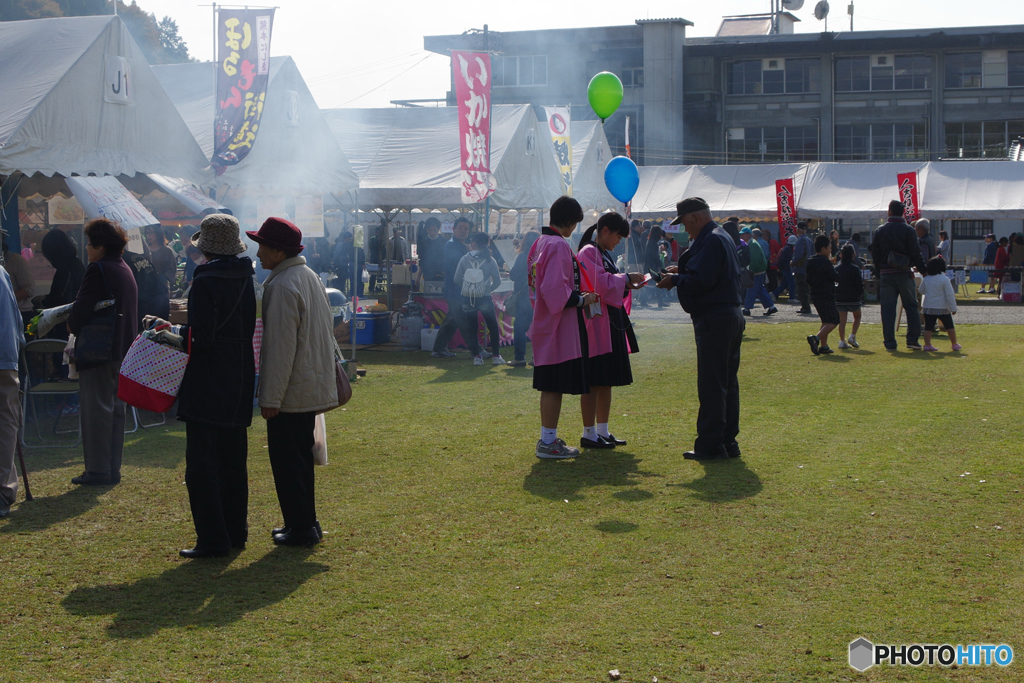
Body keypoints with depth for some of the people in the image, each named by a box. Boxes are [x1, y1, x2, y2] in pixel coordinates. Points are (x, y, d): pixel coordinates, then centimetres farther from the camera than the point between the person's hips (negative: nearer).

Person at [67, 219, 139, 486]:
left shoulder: (98, 269, -15)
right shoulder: (125, 269, 14)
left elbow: (82, 307, -18)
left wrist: (71, 325, 3)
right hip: (123, 351, 9)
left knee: (96, 410, -4)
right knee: (115, 408, 13)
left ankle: (97, 471, -1)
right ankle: (113, 469, 17)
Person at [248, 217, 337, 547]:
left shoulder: (282, 286, -19)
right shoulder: (310, 277, 11)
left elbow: (280, 346, -21)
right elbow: (327, 331, 19)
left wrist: (270, 397, -17)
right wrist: (330, 369, 26)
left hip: (291, 393, -9)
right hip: (313, 387, 9)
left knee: (287, 462, -1)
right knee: (300, 458, 17)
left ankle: (300, 528, 4)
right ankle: (306, 522, 24)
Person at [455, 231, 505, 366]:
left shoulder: (464, 259, -3)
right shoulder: (490, 260, -4)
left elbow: (457, 279, 1)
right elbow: (497, 281, -3)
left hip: (467, 298, 1)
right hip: (484, 299, -1)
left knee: (472, 328, 11)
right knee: (493, 327, 12)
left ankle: (476, 356, 7)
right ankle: (496, 355, 10)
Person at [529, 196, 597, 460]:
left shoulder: (540, 243, 11)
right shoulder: (559, 246, -18)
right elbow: (555, 289, -25)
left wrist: (576, 296, 17)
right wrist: (581, 299, -12)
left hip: (544, 323, 10)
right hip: (560, 326, -10)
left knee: (550, 386, 16)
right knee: (555, 386, -3)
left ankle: (548, 438, 23)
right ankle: (549, 443, 2)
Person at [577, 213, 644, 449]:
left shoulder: (603, 254, 19)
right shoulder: (589, 253, -11)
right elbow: (601, 284, -20)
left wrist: (626, 285, 6)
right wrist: (626, 277, -8)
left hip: (610, 324, 10)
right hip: (596, 324, -10)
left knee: (607, 381, 12)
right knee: (594, 382, -5)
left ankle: (602, 431, 18)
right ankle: (589, 433, 0)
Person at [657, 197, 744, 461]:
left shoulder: (711, 241, -15)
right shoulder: (722, 237, 18)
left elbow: (701, 281, -22)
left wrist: (674, 280, -7)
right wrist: (681, 271, 14)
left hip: (714, 320, -11)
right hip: (732, 316, 11)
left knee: (711, 386, -7)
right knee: (727, 382, 13)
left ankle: (710, 445, -5)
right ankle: (728, 441, 18)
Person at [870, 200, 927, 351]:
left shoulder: (880, 230, 5)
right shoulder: (908, 230, -4)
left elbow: (874, 253, 7)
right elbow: (915, 254, -6)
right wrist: (923, 270, 3)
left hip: (885, 274, 2)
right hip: (904, 274, -2)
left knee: (887, 308, 3)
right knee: (911, 306, 8)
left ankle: (890, 342, 0)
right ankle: (913, 339, 2)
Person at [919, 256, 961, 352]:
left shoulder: (926, 279, 0)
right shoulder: (945, 279, -12)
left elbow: (921, 290, 15)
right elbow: (949, 295, -11)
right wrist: (953, 308, -5)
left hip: (928, 307, 2)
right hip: (942, 308, -2)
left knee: (928, 327, 2)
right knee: (949, 326, 10)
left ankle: (927, 344, -6)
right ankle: (955, 344, 16)